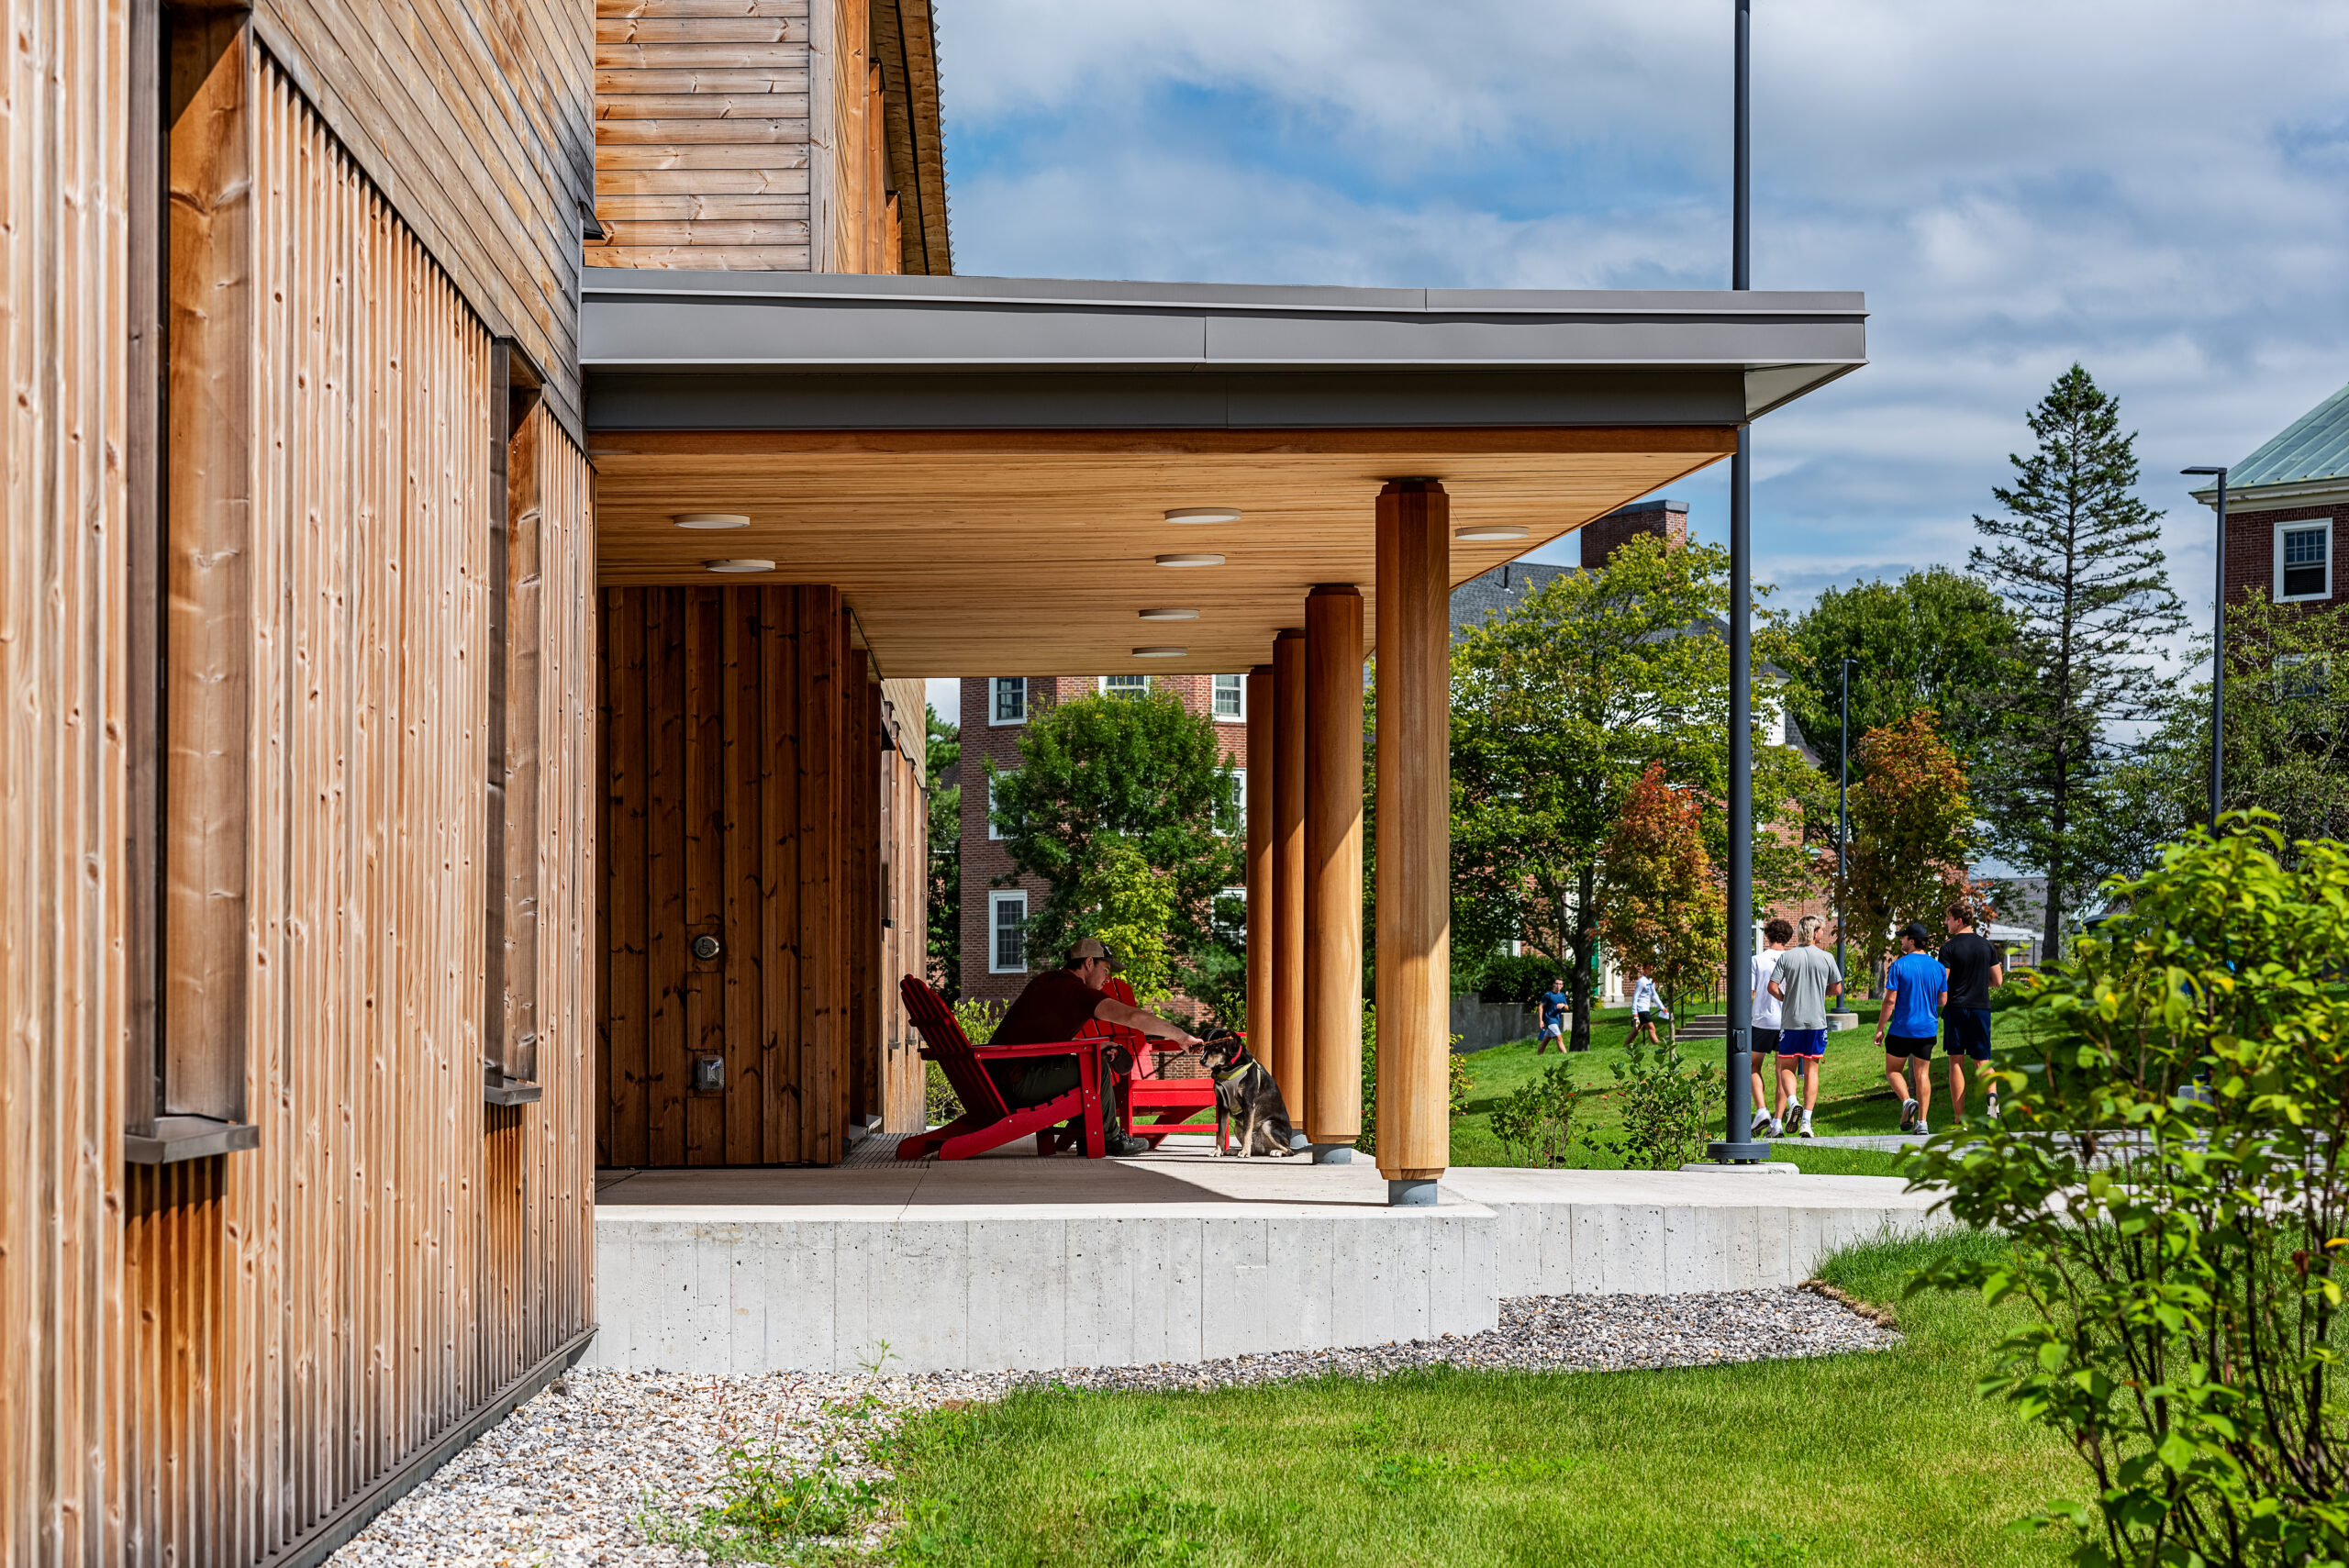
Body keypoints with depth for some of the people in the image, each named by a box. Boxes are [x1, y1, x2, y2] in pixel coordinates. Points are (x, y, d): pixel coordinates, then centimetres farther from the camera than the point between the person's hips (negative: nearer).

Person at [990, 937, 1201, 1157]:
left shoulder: (1047, 980, 17)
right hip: (1017, 1084, -10)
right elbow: (1134, 1017, -19)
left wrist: (1096, 1045, 20)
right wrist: (1180, 1036, -8)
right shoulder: (1076, 991, -11)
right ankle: (1110, 1139, 9)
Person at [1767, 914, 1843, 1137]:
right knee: (1811, 1070, 6)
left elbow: (1772, 987, -7)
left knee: (1786, 1068, 8)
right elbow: (1837, 989, 5)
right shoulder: (1826, 958, -1)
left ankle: (1792, 1102, -19)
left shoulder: (1786, 957, -3)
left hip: (1791, 1021, -1)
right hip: (1816, 1021, 1)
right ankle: (1807, 1121, 0)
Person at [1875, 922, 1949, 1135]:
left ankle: (1907, 1101, -14)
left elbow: (1890, 1000, -12)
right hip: (1927, 1029, 4)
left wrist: (1880, 1028, -5)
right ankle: (1922, 1122, 4)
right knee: (1922, 1073, 10)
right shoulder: (1938, 967, 2)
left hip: (1902, 1029, -4)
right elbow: (1943, 1000, 7)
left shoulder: (1899, 966, -11)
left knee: (1893, 1070, 12)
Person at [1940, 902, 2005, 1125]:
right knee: (1983, 1061, 10)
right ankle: (1992, 1094, -22)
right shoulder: (1986, 946, 7)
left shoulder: (1949, 948, -8)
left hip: (1956, 1007, -3)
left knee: (1956, 1062, 3)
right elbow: (1998, 981, 9)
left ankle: (1959, 1118, 1)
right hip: (1981, 1007, 3)